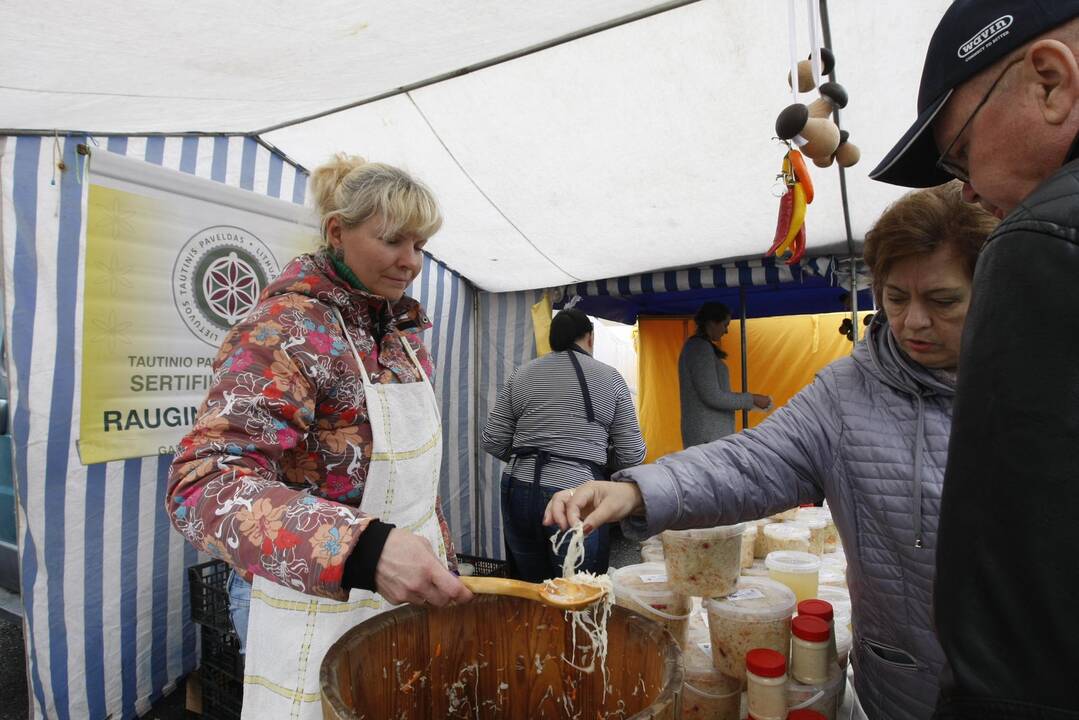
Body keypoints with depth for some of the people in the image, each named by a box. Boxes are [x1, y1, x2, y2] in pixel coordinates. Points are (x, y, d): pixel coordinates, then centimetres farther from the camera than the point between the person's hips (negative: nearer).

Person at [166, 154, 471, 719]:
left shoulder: (402, 329, 3)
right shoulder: (287, 328, -19)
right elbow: (203, 482, -30)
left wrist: (440, 562, 13)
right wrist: (364, 549, -43)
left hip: (409, 593, 7)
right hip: (322, 617, -7)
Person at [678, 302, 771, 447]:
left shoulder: (694, 345, 16)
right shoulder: (701, 347, -14)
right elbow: (712, 396, -18)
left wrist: (746, 400, 18)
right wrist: (752, 399, -10)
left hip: (710, 432, 10)